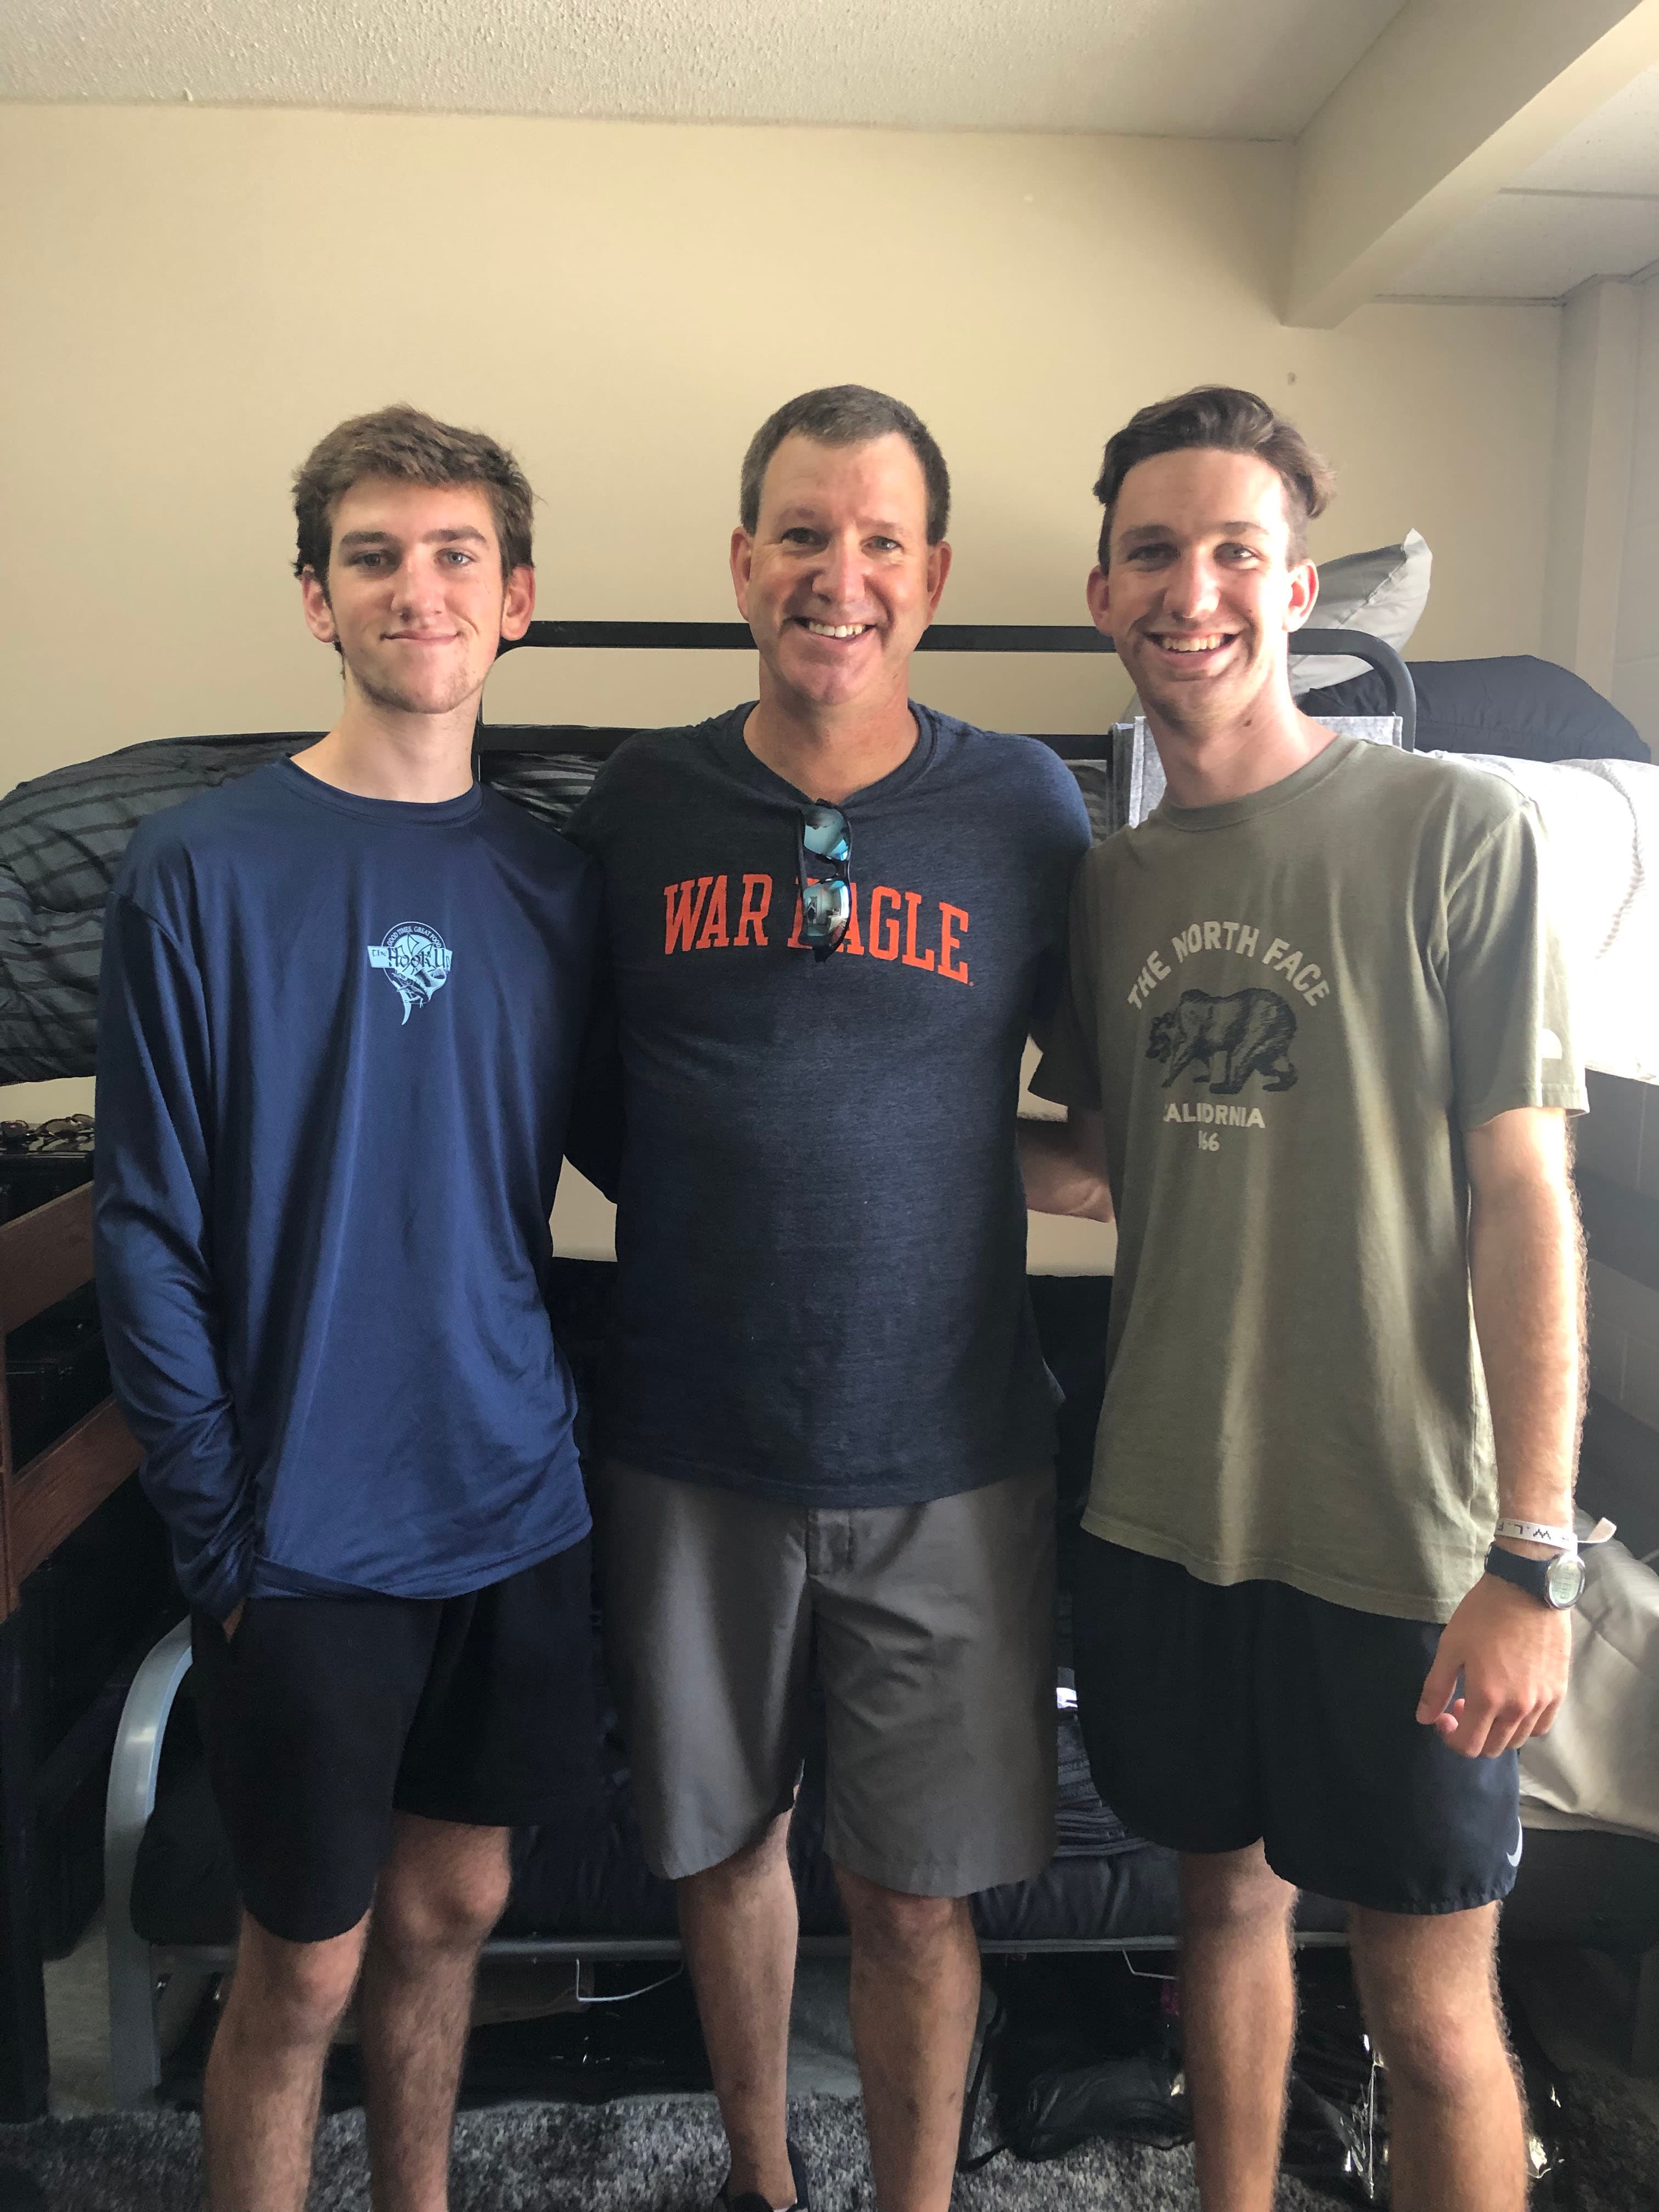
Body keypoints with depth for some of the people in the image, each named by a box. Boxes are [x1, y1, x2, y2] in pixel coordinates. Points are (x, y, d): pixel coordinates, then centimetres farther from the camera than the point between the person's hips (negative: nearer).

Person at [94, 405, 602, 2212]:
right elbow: (148, 1234, -9)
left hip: (519, 1502, 4)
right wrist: (219, 1535, -10)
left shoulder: (556, 883, 3)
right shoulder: (201, 871, -9)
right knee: (307, 1963, 11)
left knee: (454, 1904, 20)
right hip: (310, 1525, -4)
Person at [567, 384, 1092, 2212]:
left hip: (943, 1460, -1)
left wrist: (971, 1164, -5)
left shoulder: (1025, 807, -3)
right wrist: (759, 1176, -2)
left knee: (915, 1898, 10)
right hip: (689, 1448, 2)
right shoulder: (639, 803, 0)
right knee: (724, 1843, 19)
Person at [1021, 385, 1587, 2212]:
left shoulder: (1452, 832, -9)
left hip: (1396, 1542, -4)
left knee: (1431, 2010, 9)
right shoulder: (1111, 878, 6)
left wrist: (1532, 1557, -13)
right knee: (1225, 1898, 21)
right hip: (1164, 1516, 5)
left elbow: (1522, 1196, -10)